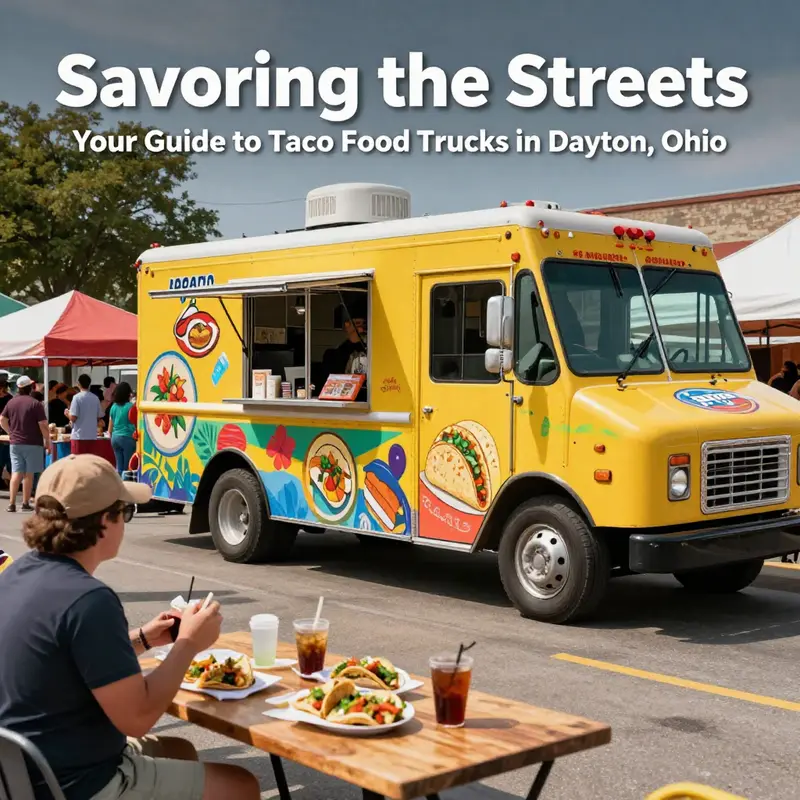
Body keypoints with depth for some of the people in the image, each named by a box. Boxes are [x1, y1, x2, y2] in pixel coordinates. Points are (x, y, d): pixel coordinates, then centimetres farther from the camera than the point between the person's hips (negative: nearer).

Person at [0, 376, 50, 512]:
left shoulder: (11, 403, 5)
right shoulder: (35, 404, -11)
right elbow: (43, 425, -13)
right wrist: (47, 441, -3)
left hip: (15, 443, 4)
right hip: (32, 444, -4)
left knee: (16, 473, 4)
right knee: (28, 474, 2)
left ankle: (12, 503, -2)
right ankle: (25, 503, 5)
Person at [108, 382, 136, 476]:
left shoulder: (113, 406, 7)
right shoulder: (130, 406, -10)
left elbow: (110, 428, 12)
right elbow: (134, 424, -8)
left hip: (115, 437, 6)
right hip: (127, 437, -6)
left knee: (119, 465, 10)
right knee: (128, 466, 0)